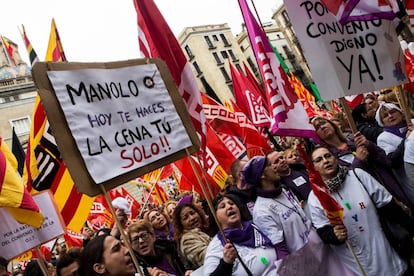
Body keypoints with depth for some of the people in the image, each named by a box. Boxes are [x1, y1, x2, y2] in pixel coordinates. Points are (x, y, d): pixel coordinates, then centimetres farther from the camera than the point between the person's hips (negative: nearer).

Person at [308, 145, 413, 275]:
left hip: (381, 249, 1)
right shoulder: (315, 197, -10)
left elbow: (386, 204, -2)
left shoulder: (357, 174, -7)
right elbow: (323, 231, -8)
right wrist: (334, 235, -29)